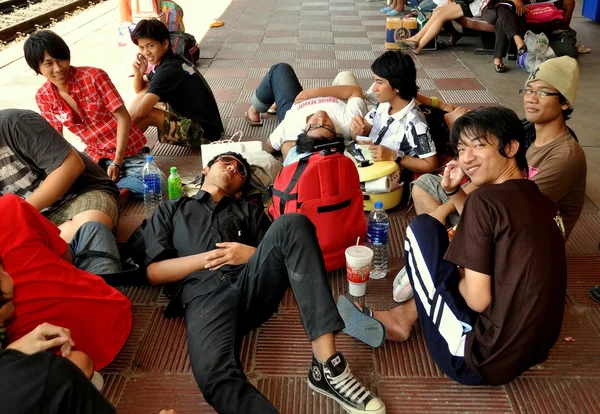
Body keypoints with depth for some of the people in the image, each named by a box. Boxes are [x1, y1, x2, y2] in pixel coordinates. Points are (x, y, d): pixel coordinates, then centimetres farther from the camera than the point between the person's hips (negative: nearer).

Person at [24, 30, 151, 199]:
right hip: (96, 156, 3)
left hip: (127, 151, -3)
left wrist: (117, 162, -19)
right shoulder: (43, 97, -3)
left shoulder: (94, 76, -16)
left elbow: (123, 117, -15)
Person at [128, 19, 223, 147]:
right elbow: (139, 89, 17)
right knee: (147, 90, 12)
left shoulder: (168, 69, -22)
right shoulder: (171, 60, 6)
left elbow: (140, 111, -28)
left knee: (147, 114, -22)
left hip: (204, 130, -10)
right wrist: (138, 74, -5)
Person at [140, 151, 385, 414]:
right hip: (206, 296, -2)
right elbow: (153, 272, 14)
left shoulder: (250, 212, 31)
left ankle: (327, 364, -33)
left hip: (252, 282, 3)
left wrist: (252, 254, -2)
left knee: (292, 223, -28)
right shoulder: (169, 211, 27)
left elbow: (281, 256, 20)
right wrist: (205, 259, 1)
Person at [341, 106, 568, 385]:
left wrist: (458, 277, 1)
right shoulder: (542, 202, 5)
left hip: (480, 359, -8)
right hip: (533, 350, 8)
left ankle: (404, 317, 21)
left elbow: (477, 299, -20)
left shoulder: (485, 197, -19)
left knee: (422, 228, 0)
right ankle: (405, 315, 26)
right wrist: (454, 192, 12)